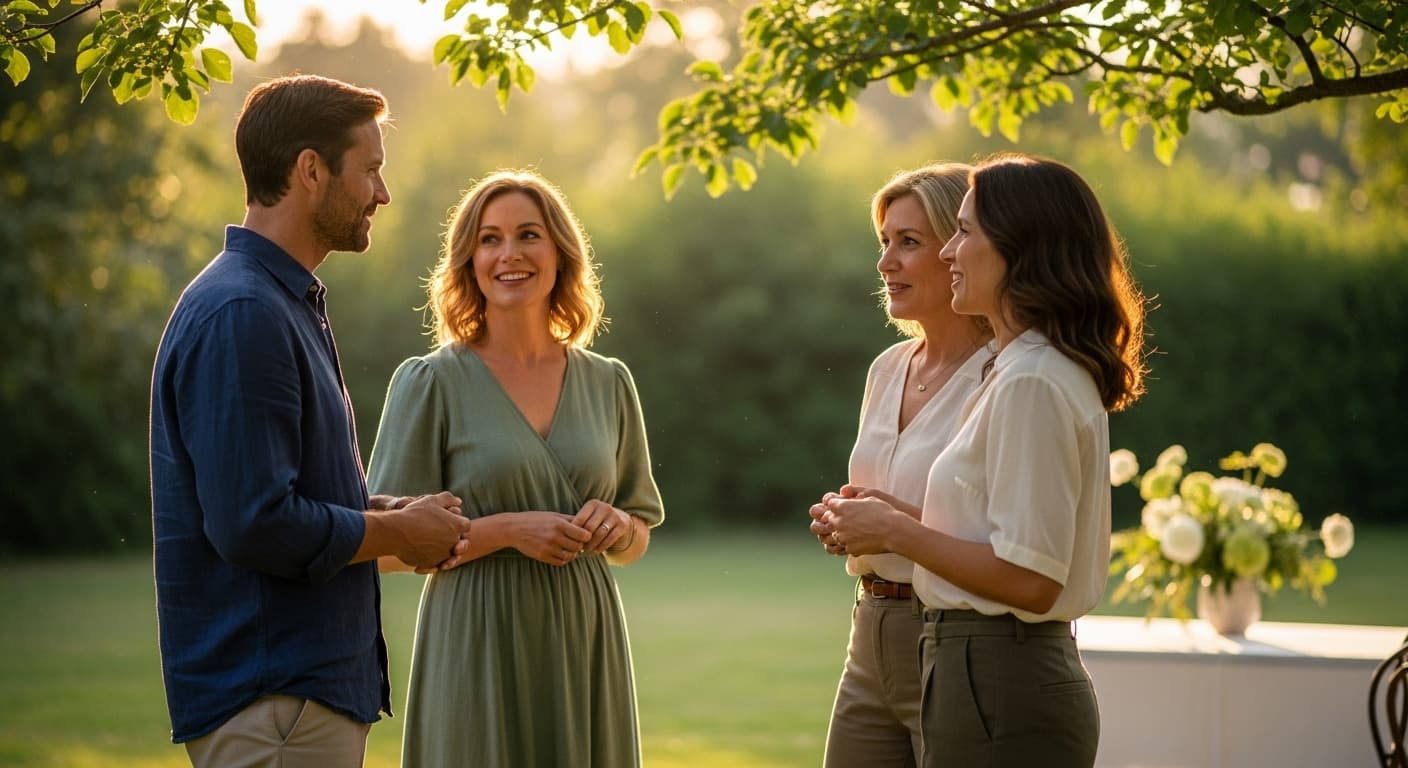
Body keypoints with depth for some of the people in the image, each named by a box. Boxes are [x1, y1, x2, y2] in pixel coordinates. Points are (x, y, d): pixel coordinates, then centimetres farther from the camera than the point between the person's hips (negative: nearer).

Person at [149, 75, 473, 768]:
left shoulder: (287, 303, 16)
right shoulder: (241, 314, -18)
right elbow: (255, 525, -24)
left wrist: (388, 514, 6)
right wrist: (401, 533, -11)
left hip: (319, 678, 10)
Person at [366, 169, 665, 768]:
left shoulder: (608, 383, 9)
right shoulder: (429, 382, -2)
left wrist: (614, 527, -6)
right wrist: (507, 529, -17)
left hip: (585, 649, 4)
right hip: (479, 650, -3)